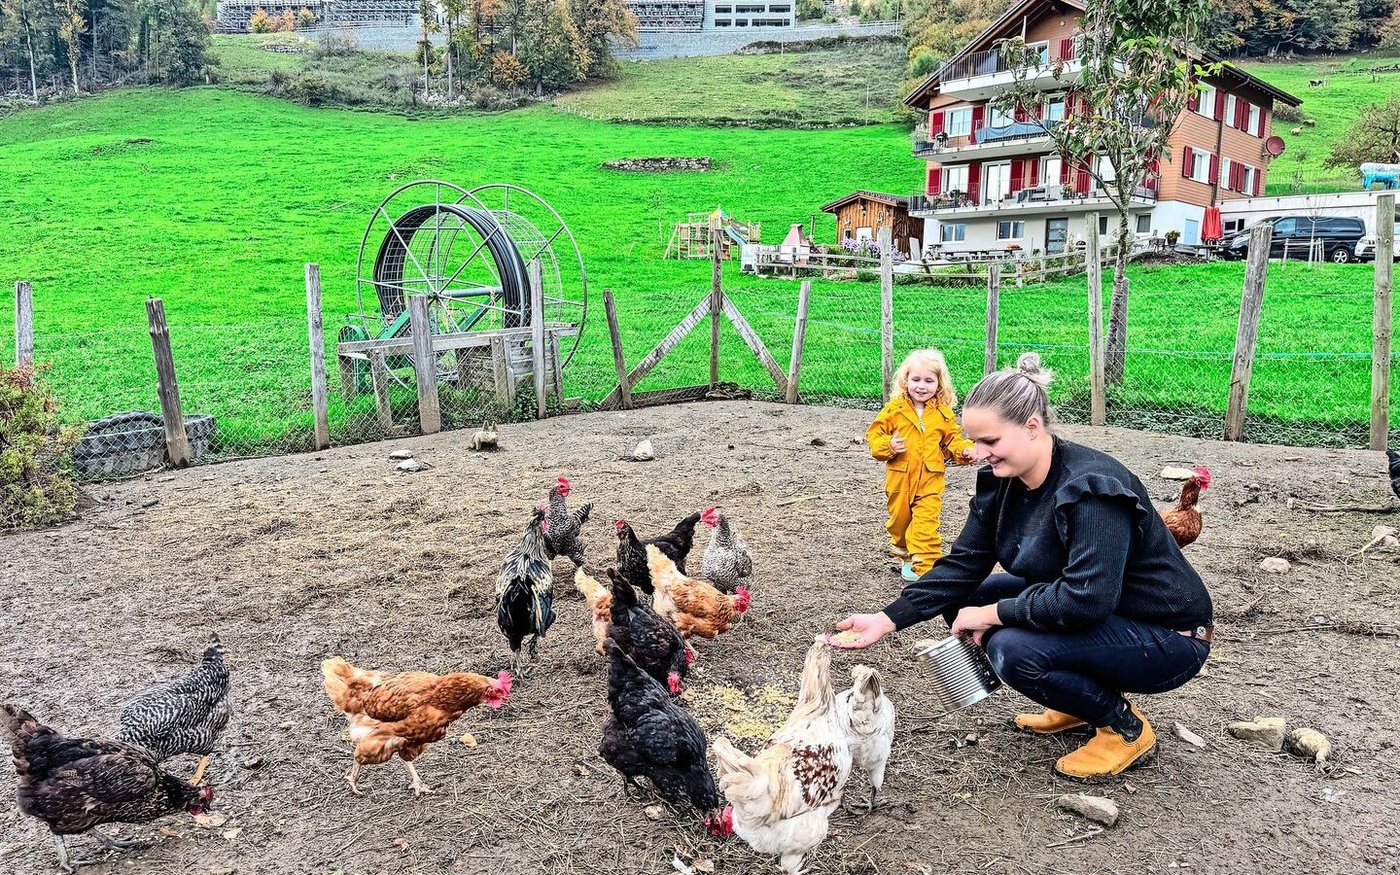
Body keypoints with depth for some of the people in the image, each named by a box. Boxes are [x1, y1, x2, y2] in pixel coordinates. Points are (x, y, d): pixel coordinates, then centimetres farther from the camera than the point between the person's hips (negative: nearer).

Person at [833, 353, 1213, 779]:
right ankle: (1084, 700, 12)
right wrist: (887, 620, -11)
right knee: (965, 600, -1)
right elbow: (962, 566, -2)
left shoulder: (1093, 486, -28)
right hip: (1089, 613, 9)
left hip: (1167, 639, -9)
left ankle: (1126, 727, -2)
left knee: (1012, 648, -29)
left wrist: (992, 614, -24)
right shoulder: (1003, 483, -4)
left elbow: (1087, 598, -35)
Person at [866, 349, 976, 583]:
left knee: (926, 524, -10)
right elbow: (874, 433, -1)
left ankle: (924, 565, -7)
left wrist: (964, 450, -8)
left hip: (930, 480, -1)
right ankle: (904, 554, 41)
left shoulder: (943, 414, 2)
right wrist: (887, 445, -20)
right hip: (900, 478, 1)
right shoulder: (895, 409, -4)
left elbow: (953, 439, 12)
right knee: (899, 518, 17)